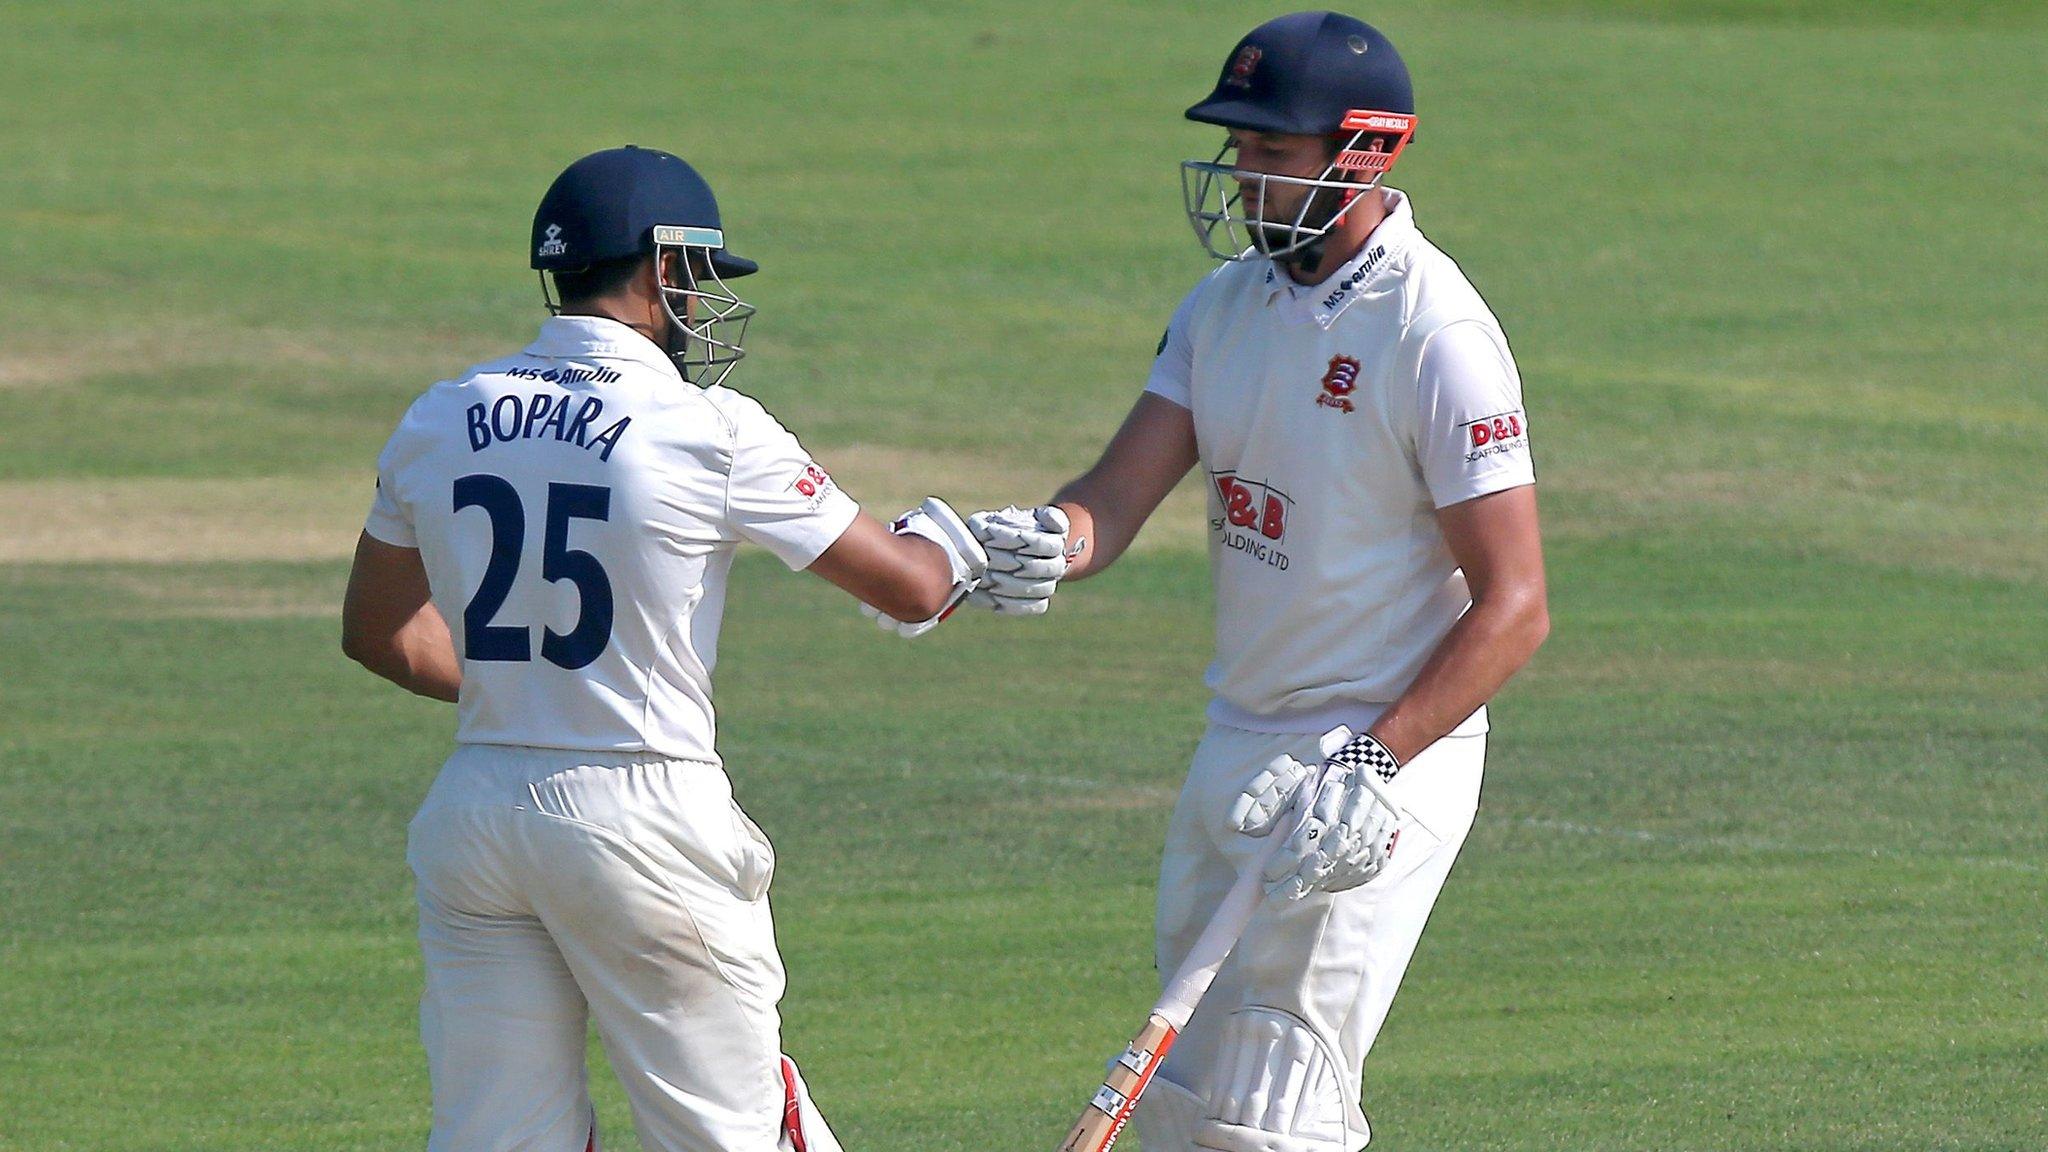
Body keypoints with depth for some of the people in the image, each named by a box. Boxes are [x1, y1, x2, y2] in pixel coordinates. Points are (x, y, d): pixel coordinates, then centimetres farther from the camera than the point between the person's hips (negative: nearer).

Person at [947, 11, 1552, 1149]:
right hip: (1236, 748, 9)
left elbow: (1514, 606, -19)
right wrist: (1034, 546, -25)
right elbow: (1119, 497, -1)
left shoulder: (1437, 337, -17)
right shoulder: (1230, 302, 7)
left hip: (1380, 758, -8)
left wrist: (1378, 764, -28)